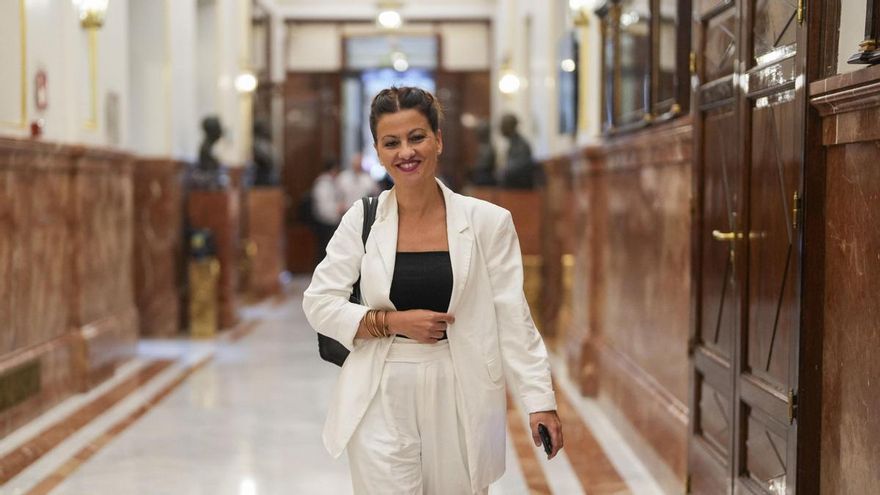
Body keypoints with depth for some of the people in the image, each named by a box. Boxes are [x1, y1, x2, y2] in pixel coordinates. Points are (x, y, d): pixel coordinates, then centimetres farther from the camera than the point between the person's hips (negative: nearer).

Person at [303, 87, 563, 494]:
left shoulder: (486, 222, -1)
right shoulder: (362, 220, 1)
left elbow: (512, 319, 0)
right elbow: (319, 304, 1)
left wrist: (540, 401, -6)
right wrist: (395, 322, -11)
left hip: (459, 399, 0)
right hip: (383, 400, 0)